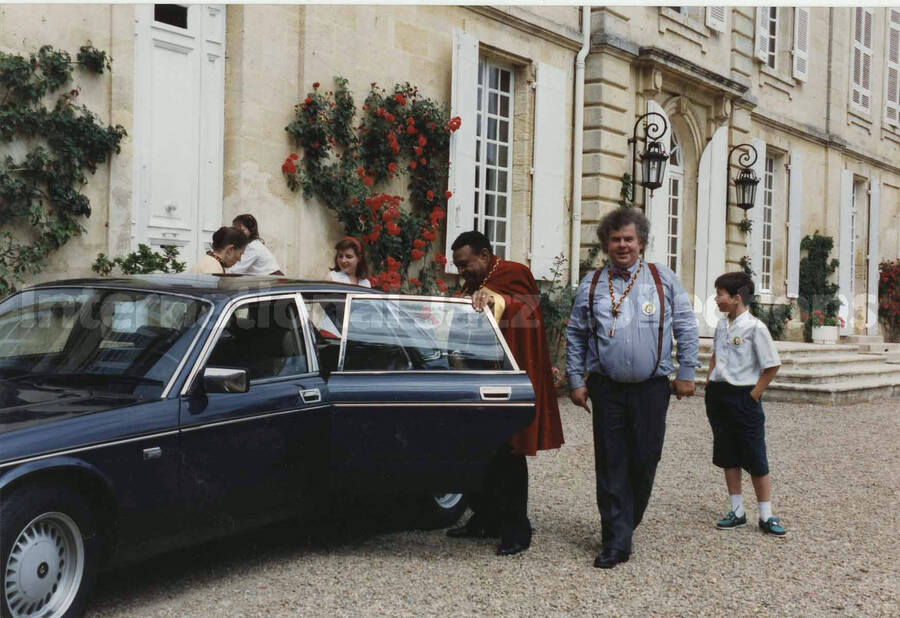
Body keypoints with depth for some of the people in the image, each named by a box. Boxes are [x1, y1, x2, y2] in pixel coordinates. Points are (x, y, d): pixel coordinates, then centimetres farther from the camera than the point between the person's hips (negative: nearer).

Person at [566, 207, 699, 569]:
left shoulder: (664, 280, 6)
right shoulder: (591, 286, 8)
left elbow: (686, 329, 7)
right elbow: (575, 336, 12)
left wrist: (686, 374, 2)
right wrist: (576, 381, 7)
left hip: (651, 388, 0)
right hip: (607, 388, 1)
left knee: (645, 461, 2)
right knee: (611, 466, 1)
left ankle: (627, 522, 27)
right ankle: (616, 542, 7)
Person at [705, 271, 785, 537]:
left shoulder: (755, 327, -13)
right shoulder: (721, 325, 9)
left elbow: (772, 366, -11)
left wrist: (752, 396, -11)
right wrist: (709, 385, 11)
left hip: (744, 397, -7)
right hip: (718, 396, 7)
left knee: (756, 459, 0)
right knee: (727, 457, 11)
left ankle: (766, 516, 10)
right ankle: (737, 512, 20)